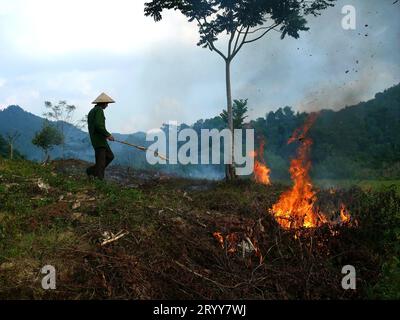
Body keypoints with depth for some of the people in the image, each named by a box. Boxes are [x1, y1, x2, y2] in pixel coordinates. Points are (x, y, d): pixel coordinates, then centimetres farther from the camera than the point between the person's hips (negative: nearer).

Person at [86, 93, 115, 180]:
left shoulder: (92, 111, 19)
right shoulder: (99, 110, -12)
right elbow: (99, 125, -25)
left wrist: (105, 135, 22)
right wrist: (108, 135, -17)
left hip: (95, 139, 10)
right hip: (99, 140, -10)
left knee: (110, 156, 15)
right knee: (101, 162, -5)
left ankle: (91, 171, 16)